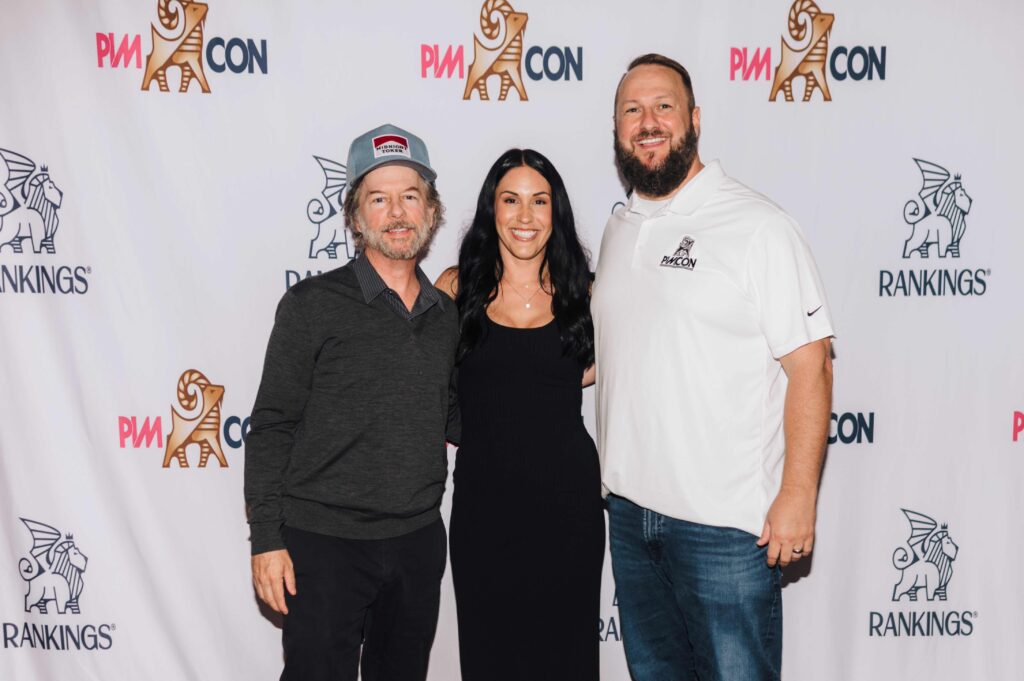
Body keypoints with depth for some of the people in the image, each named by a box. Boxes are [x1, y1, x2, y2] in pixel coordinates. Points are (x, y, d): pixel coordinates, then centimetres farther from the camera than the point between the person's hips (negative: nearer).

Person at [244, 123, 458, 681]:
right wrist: (266, 538, -10)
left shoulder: (446, 315, 8)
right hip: (324, 543, -5)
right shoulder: (313, 305, -7)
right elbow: (271, 428, -6)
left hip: (419, 542, 5)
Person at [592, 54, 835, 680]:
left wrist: (798, 496, -17)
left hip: (728, 522, -6)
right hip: (629, 509, 7)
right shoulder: (619, 229, 10)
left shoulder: (756, 225, -10)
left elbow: (809, 365, -13)